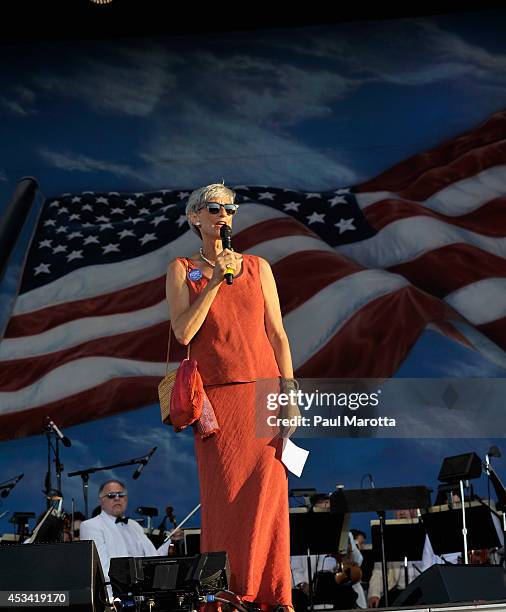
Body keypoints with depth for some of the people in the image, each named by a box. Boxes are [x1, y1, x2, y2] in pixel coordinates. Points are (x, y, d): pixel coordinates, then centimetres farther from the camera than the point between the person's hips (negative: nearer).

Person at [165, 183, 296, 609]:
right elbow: (183, 332, -6)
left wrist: (289, 392, 1)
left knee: (267, 495, -5)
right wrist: (216, 280, -9)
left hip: (264, 392, 1)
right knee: (224, 498, -5)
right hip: (217, 398, -1)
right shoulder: (181, 270, 8)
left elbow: (278, 335, 10)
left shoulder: (258, 267, 11)